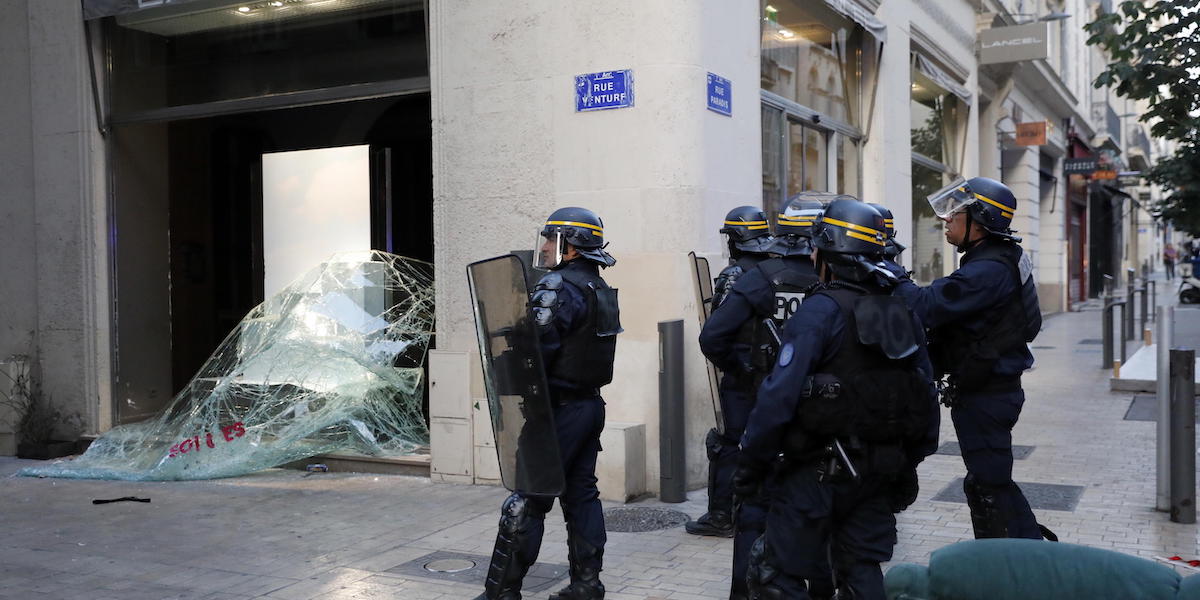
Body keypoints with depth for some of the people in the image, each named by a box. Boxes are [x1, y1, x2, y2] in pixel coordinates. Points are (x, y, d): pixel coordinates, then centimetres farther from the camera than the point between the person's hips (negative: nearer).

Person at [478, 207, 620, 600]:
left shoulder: (558, 288, -16)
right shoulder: (600, 289, 13)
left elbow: (536, 351, -21)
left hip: (560, 409, -9)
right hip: (591, 403, 9)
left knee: (527, 501, -3)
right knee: (581, 494, 13)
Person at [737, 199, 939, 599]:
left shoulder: (821, 311, -13)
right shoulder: (901, 313, 8)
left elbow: (780, 395, -20)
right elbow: (926, 397, 11)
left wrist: (750, 465, -13)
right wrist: (907, 465, 19)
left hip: (821, 469, -7)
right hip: (880, 471, 7)